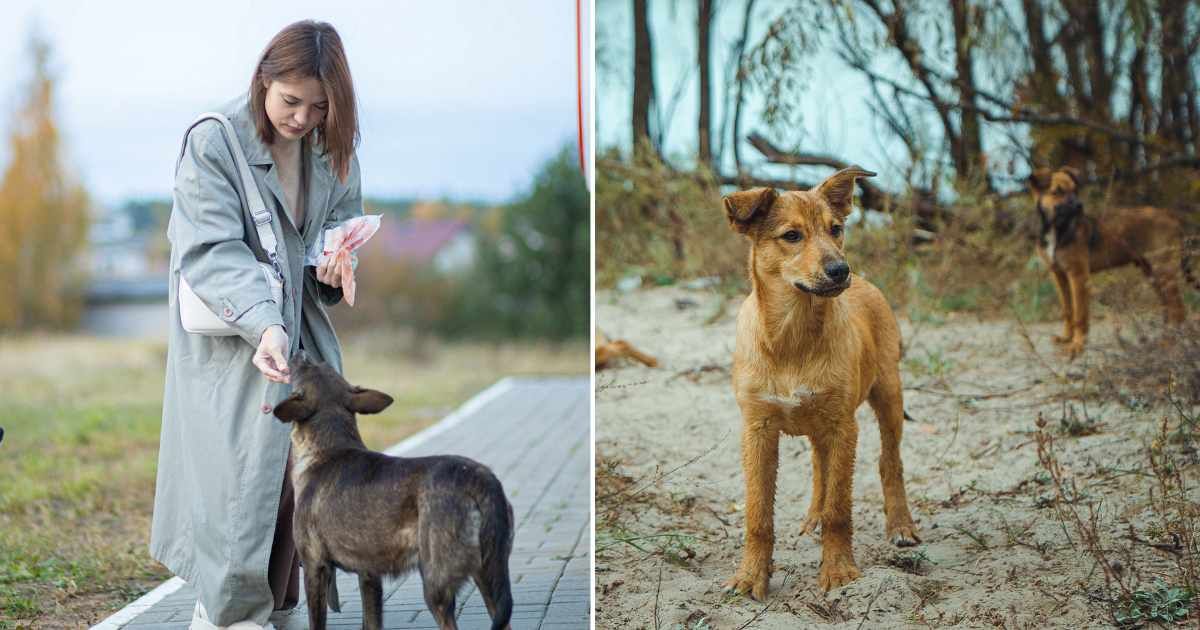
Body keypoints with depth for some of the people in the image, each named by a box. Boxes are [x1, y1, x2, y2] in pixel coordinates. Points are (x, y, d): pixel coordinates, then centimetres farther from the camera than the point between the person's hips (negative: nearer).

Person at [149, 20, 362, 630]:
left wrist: (337, 263, -10)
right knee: (241, 469, -9)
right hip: (229, 336, -6)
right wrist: (263, 324, -37)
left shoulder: (332, 147, 1)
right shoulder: (213, 143, -17)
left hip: (301, 326, 6)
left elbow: (343, 221, 14)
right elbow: (210, 252, -23)